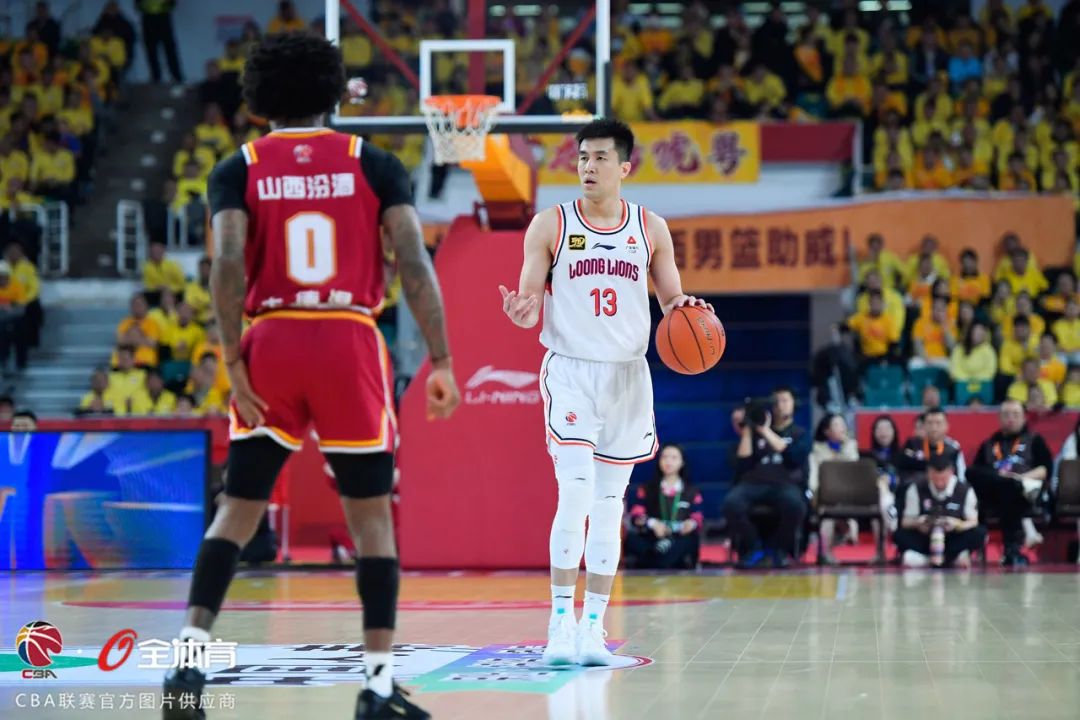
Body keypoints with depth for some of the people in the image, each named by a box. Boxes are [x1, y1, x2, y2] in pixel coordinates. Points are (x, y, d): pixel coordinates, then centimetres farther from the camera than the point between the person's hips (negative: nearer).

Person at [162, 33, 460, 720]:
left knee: (239, 506, 12)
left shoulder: (240, 168, 6)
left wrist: (235, 361, -7)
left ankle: (189, 662, -1)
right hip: (351, 345, -1)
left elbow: (228, 263, -9)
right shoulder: (373, 163, 6)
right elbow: (414, 261, -4)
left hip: (270, 345, 1)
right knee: (371, 513, 7)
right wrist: (441, 363, -3)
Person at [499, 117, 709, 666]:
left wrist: (687, 314, -13)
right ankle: (560, 623, -9)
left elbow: (673, 301, 10)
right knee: (575, 494, -15)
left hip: (627, 374, 3)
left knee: (610, 503, 6)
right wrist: (522, 313, -24)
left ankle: (593, 627, 11)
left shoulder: (651, 229, 6)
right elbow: (530, 302, -1)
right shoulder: (550, 226, -1)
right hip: (569, 370, -3)